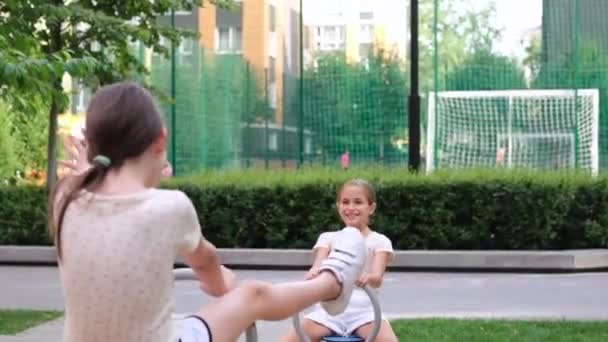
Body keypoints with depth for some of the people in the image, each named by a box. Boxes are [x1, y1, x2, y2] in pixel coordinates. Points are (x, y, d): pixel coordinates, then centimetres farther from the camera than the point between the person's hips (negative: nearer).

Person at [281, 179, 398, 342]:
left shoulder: (379, 241, 7)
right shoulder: (328, 238, 14)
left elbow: (377, 278, -11)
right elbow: (318, 266, -6)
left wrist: (367, 277, -38)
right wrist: (313, 273, -34)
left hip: (363, 309, -2)